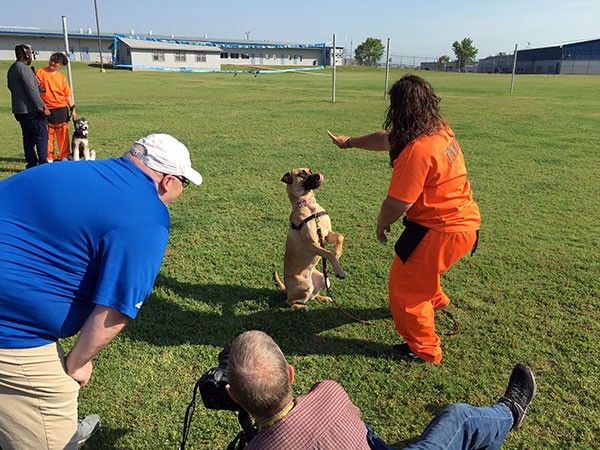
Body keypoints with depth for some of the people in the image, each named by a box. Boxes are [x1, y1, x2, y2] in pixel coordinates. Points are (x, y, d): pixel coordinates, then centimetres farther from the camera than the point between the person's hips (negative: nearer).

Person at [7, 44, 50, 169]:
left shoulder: (11, 69, 17)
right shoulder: (24, 69, -15)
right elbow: (32, 91, -20)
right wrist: (43, 107, -18)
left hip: (18, 110, 10)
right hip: (31, 110, -10)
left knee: (28, 137, 13)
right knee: (42, 136, -6)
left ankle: (31, 164, 15)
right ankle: (43, 163, -9)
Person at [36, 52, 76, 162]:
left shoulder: (62, 77, 13)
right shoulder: (40, 72, 3)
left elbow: (67, 94, 14)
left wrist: (72, 108, 8)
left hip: (61, 110, 2)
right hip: (47, 110, -2)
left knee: (63, 133, 4)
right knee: (48, 135, 2)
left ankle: (64, 156, 15)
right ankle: (49, 157, 11)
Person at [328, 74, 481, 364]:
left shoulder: (418, 150, -30)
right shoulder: (438, 129, 1)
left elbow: (396, 203, -24)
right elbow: (386, 139, 15)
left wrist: (381, 226, -3)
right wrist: (350, 142, 27)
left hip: (442, 231, -10)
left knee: (405, 286, 7)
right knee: (420, 269, 33)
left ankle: (424, 350, 25)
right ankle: (434, 301, 62)